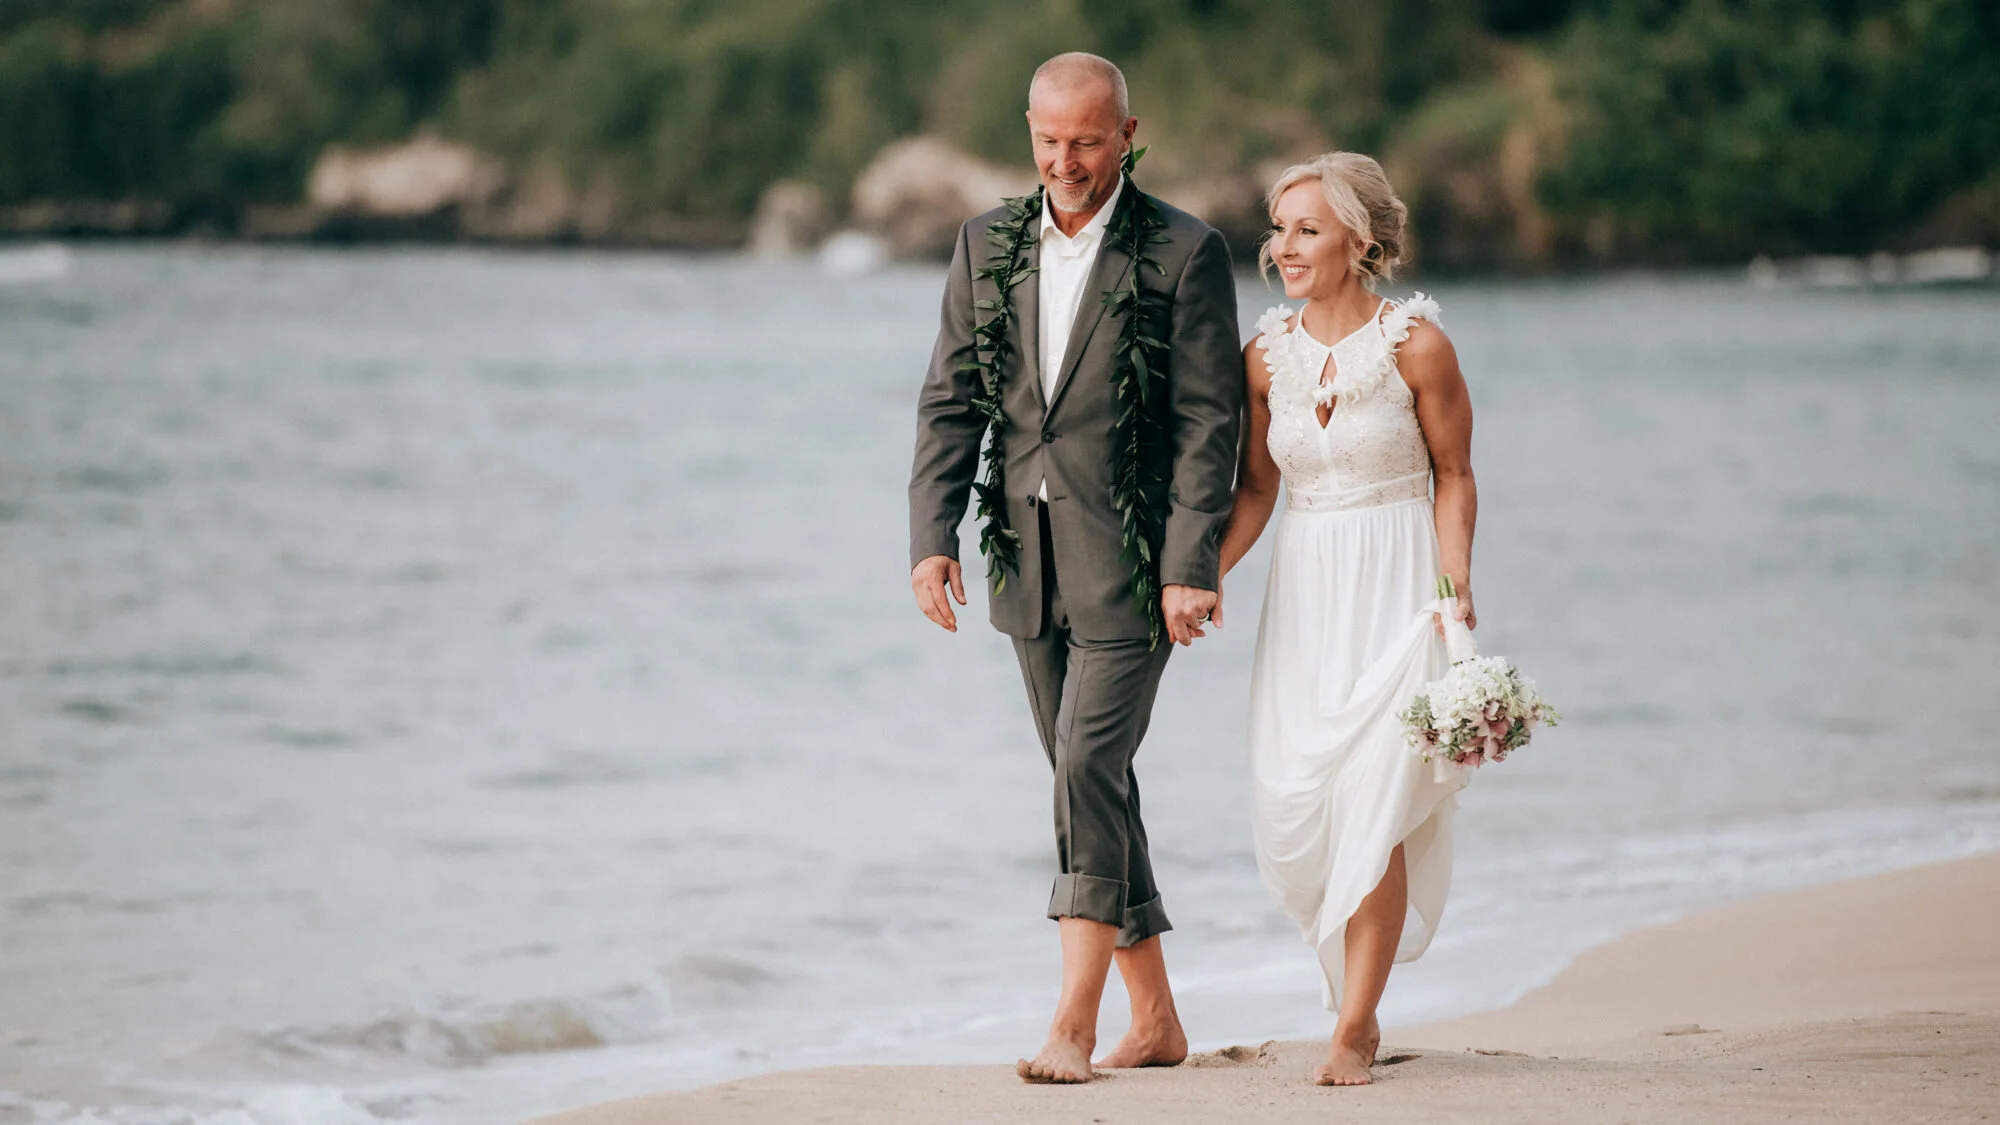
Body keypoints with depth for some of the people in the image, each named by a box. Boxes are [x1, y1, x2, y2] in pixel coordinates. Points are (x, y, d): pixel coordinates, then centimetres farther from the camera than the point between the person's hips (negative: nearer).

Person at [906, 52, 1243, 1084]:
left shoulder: (1185, 254, -6)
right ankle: (1155, 1022, 20)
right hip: (1029, 563, 6)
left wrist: (1189, 566, -15)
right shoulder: (988, 245, 8)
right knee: (1089, 784, 10)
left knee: (1090, 768, -14)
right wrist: (932, 534, -3)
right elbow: (950, 399, 8)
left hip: (1131, 563, -6)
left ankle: (1073, 1025, -10)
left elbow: (1207, 423, -8)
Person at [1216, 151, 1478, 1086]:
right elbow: (1256, 488, 10)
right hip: (1305, 589, 4)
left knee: (1374, 808, -10)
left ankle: (1353, 1029, -2)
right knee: (1291, 815, 0)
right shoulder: (1268, 353, 3)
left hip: (1397, 587, -4)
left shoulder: (1416, 345, -8)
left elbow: (1453, 475, -1)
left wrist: (1457, 586, -11)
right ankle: (1357, 990, 21)